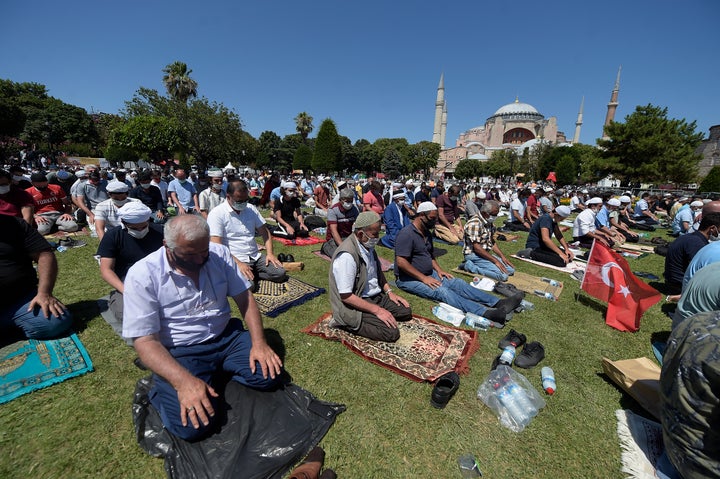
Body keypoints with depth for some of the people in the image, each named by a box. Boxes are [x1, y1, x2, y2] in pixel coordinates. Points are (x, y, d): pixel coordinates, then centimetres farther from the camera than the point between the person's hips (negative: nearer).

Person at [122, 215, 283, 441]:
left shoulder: (219, 253, -4)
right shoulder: (142, 275, -13)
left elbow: (244, 298, -1)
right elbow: (145, 340, -15)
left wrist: (259, 342, -13)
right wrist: (183, 381, -29)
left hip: (227, 337, 4)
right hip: (179, 352, -3)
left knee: (270, 374, -13)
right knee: (192, 425, -22)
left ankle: (218, 374, 12)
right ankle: (162, 389, 10)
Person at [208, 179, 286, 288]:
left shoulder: (251, 209, 9)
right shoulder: (217, 214, -9)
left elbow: (264, 232, 12)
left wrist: (269, 253, -3)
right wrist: (238, 263, -23)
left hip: (255, 257, 6)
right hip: (234, 260, -5)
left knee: (280, 273, -14)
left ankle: (252, 273, 4)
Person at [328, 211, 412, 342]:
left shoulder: (368, 245, 0)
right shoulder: (346, 256, -28)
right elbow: (346, 296, -26)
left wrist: (389, 291, 6)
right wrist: (377, 310, -22)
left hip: (375, 296, 9)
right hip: (354, 305, -9)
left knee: (405, 311, 7)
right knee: (392, 333, -18)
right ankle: (346, 322, -4)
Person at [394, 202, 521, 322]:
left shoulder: (426, 232, 12)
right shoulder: (407, 234, -18)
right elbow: (401, 262, -25)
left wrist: (438, 270, 2)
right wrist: (424, 278, -21)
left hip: (428, 274, 9)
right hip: (409, 278, -9)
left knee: (458, 283, -8)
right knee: (441, 291, -28)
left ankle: (497, 303, -15)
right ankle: (486, 313, -42)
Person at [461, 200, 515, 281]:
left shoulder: (490, 222, 10)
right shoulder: (474, 223, -20)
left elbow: (492, 242, 17)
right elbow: (476, 248, -23)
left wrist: (502, 256, 3)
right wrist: (495, 261, -21)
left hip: (487, 254, 10)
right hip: (474, 255, -10)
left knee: (511, 270, -1)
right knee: (503, 275, -22)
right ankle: (470, 266, -11)